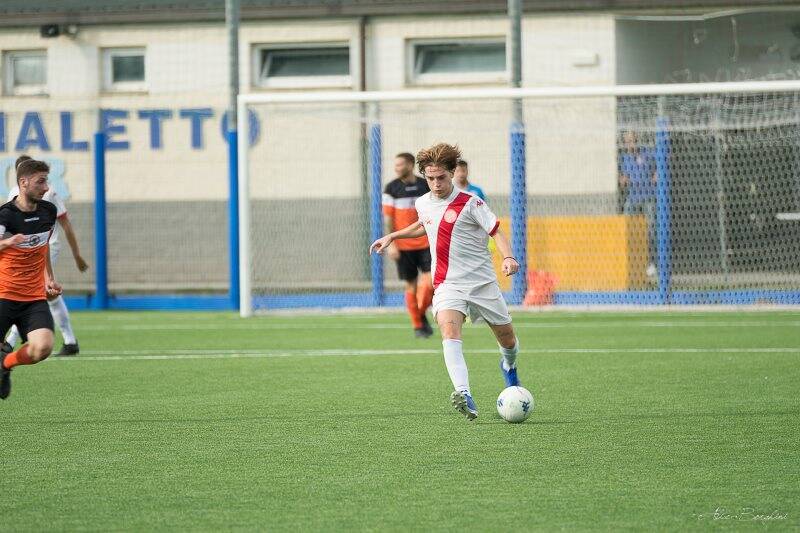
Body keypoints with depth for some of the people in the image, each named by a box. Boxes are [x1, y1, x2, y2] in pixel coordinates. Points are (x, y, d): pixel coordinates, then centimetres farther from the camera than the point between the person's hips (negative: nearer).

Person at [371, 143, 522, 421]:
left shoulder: (469, 203, -10)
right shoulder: (423, 203, 8)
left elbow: (496, 231, -11)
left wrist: (508, 257, -28)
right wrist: (392, 236, 29)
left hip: (482, 282, -2)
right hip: (447, 285, 2)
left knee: (507, 340, 10)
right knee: (449, 331, -28)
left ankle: (509, 365, 50)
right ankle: (464, 396, -45)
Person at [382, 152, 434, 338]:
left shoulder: (426, 185, 4)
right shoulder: (392, 188, 0)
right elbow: (388, 218, -2)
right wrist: (390, 244, -8)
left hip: (425, 244, 1)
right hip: (403, 246, -1)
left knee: (431, 282, -11)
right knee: (411, 286, 2)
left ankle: (422, 314, 13)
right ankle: (417, 326, 14)